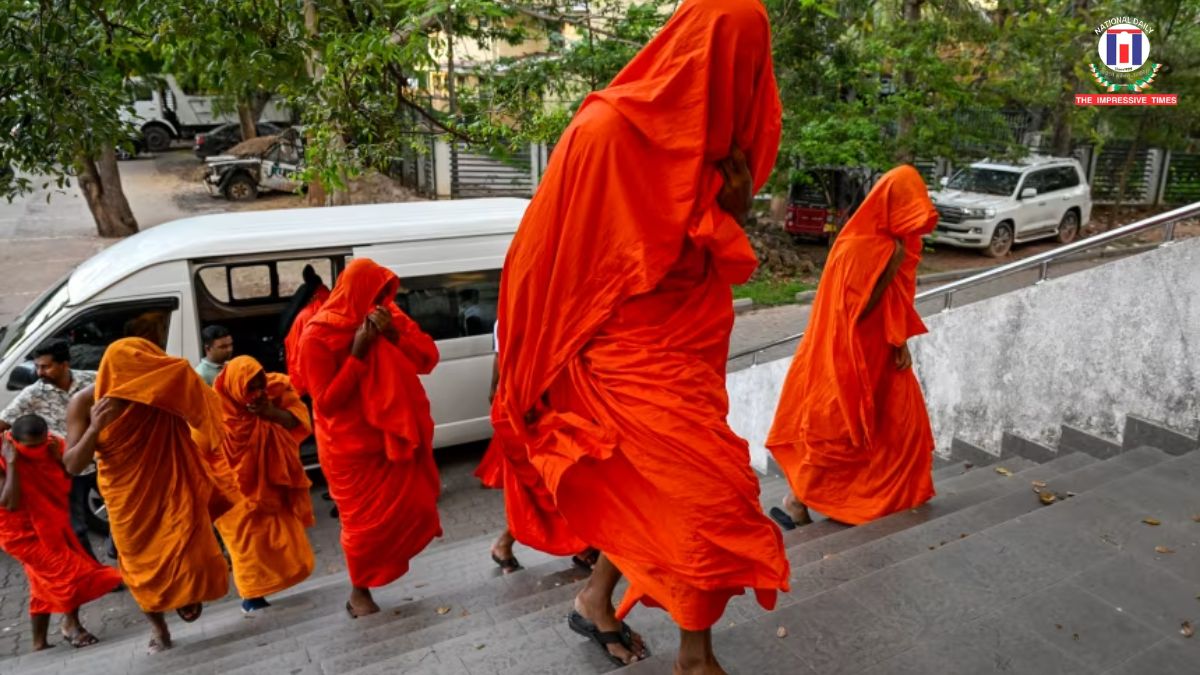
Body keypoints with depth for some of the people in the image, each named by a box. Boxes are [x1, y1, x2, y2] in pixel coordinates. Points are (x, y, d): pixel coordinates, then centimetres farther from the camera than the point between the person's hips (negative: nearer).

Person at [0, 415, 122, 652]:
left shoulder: (50, 449, -8)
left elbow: (66, 488, -4)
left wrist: (59, 458, -18)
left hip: (52, 526, 6)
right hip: (23, 532, -6)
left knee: (47, 585, 13)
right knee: (66, 572, -13)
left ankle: (40, 644, 26)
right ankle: (72, 624, 7)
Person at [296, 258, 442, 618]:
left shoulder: (390, 316, 1)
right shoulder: (318, 335, -15)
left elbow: (428, 359, -4)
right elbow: (325, 401, -18)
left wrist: (395, 334, -20)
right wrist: (358, 353, -24)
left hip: (395, 434, 5)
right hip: (351, 446, -4)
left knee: (414, 504, 3)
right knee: (365, 520, 3)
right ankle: (359, 593, 23)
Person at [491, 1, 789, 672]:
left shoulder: (707, 147, 7)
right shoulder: (607, 131, -16)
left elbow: (729, 266, 11)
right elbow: (549, 250, -11)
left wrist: (736, 208, -9)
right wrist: (538, 365, -4)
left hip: (690, 348, 8)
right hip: (631, 350, -7)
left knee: (644, 491, 16)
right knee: (713, 498, -6)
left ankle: (598, 602, 40)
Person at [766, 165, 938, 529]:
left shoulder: (896, 242, 5)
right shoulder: (856, 246, -21)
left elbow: (895, 303, 12)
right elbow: (858, 307, -23)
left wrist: (901, 343, 3)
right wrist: (889, 266, -24)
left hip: (879, 353, 9)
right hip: (848, 356, -9)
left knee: (903, 421, 14)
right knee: (835, 430, -2)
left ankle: (890, 500, 29)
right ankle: (795, 505, 10)